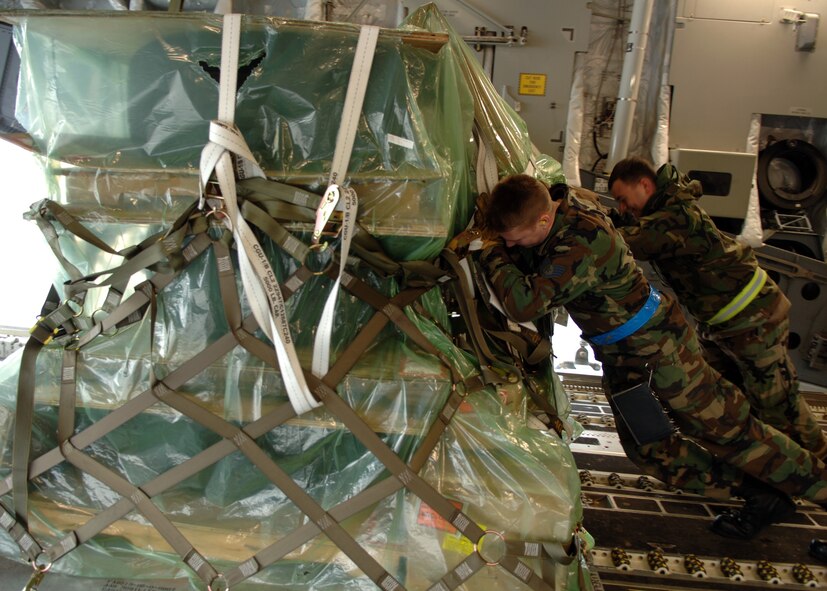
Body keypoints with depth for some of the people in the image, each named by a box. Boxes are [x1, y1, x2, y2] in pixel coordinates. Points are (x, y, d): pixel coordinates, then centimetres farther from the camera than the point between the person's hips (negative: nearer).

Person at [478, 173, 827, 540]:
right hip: (619, 356, 9)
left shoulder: (585, 241, -36)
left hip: (656, 343, -9)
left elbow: (527, 304, -43)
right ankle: (758, 497, 22)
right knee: (646, 448, 14)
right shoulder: (548, 205, -8)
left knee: (726, 430, 3)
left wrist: (493, 255, -28)